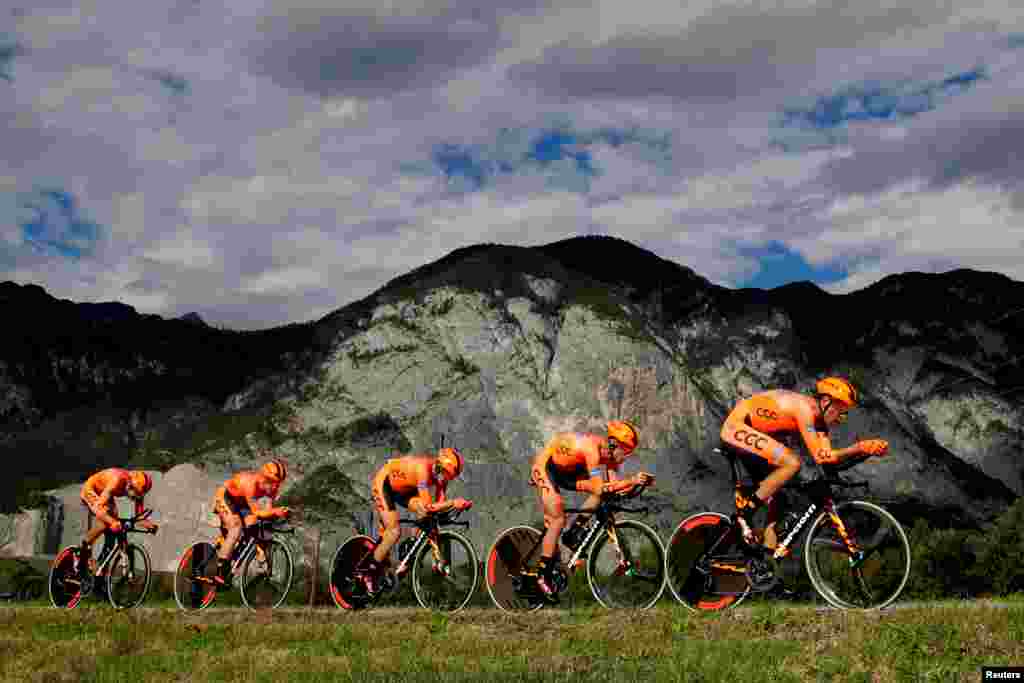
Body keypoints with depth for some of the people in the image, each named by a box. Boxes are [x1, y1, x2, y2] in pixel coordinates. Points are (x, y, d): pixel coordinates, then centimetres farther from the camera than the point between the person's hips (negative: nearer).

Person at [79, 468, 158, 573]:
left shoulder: (137, 489, -20)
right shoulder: (117, 481, -40)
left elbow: (139, 515, -15)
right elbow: (98, 508, -46)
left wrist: (148, 524, -36)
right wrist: (113, 522, -61)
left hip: (103, 493, 7)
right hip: (90, 490, -7)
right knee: (105, 521, -28)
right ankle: (84, 549, -11)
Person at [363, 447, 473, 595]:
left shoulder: (440, 472, -13)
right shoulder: (424, 469, -37)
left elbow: (439, 503, -7)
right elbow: (428, 507, -40)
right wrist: (453, 502, -44)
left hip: (402, 488, 8)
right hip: (383, 484, -8)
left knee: (427, 516, -12)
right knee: (394, 530, -17)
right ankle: (368, 571, -3)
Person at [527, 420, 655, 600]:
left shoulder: (610, 453, -7)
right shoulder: (592, 447, -33)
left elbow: (613, 486, -10)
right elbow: (599, 489, -38)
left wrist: (640, 482, -22)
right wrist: (632, 481, -40)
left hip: (566, 470, 8)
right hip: (545, 468, -8)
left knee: (605, 486, -6)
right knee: (558, 520, -14)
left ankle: (574, 532, 1)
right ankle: (543, 575, -6)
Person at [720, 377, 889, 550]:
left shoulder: (818, 418, 5)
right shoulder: (806, 408, -23)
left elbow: (828, 456, -4)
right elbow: (819, 456, -27)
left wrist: (863, 448, -14)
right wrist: (859, 448, -29)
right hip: (736, 427, -11)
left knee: (772, 487, 12)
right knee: (792, 463, -22)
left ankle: (769, 547, 19)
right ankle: (744, 512, -16)